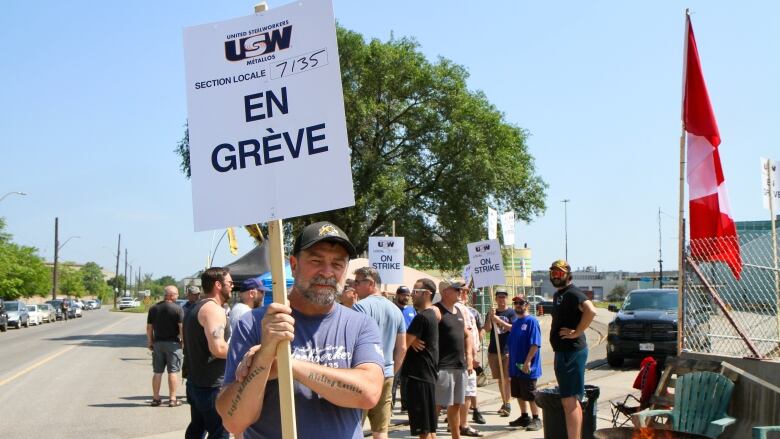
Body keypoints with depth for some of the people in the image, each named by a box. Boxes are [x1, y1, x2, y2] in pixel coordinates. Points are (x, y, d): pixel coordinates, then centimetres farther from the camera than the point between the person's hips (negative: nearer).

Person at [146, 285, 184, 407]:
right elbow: (181, 327, -15)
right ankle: (172, 399, 1)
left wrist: (150, 342, 16)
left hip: (158, 343, 4)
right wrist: (183, 340, -4)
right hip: (173, 343, -4)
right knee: (173, 372, 1)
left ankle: (156, 398, 14)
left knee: (157, 372, 10)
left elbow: (149, 327, 8)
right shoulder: (177, 309, -11)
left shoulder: (153, 308, 5)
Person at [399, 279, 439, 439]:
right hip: (428, 375, 10)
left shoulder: (421, 317, -16)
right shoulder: (433, 314, 13)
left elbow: (402, 345, -18)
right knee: (429, 426, 14)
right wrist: (412, 340, -4)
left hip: (418, 377, -10)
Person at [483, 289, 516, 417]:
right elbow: (487, 329, -2)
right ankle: (504, 403, 19)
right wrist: (490, 317, -18)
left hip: (508, 350, -4)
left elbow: (513, 328, -12)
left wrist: (499, 321, -21)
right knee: (500, 378, 10)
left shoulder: (511, 312, 0)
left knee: (507, 378, -7)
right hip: (494, 350, 4)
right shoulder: (492, 313, 10)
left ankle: (507, 404, -5)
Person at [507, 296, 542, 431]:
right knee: (519, 394, 15)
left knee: (531, 395, -1)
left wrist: (527, 361, -22)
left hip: (527, 368, -8)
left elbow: (535, 344, -19)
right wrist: (511, 364, 17)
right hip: (515, 367, 8)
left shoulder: (531, 321, -12)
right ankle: (524, 417, 26)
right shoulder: (515, 323, 12)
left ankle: (536, 419, 9)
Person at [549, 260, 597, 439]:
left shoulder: (572, 293, -14)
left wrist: (576, 333, -24)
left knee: (570, 401, -12)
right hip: (562, 351, 10)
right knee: (569, 400, 15)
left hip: (572, 352, -10)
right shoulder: (557, 295, 17)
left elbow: (591, 311, -31)